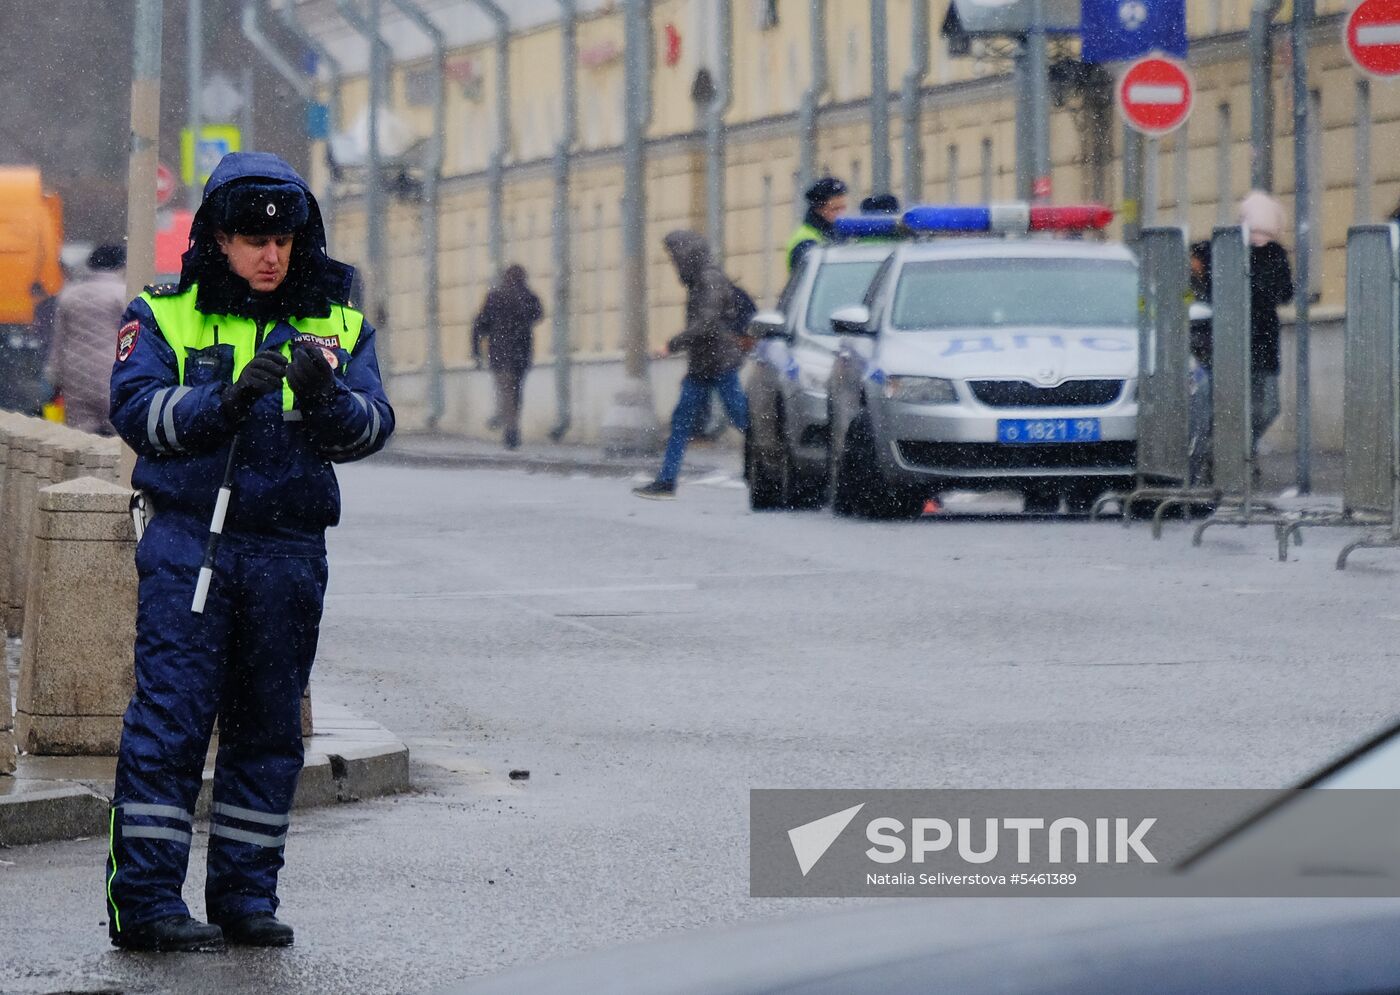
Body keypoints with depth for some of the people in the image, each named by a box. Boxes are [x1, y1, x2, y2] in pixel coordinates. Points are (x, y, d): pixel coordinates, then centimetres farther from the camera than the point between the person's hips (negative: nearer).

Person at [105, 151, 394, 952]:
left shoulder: (337, 323, 9)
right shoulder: (164, 316, 3)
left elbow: (370, 428, -2)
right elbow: (138, 412, -11)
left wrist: (325, 397, -23)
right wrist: (229, 400, -24)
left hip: (289, 549, 3)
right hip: (187, 541, -3)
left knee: (269, 728, 8)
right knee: (170, 719, -8)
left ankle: (246, 894, 17)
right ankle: (144, 900, -7)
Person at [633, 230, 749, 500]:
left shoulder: (711, 279, -14)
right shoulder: (697, 281, 14)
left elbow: (706, 323, -22)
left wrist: (673, 345, -18)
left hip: (720, 364, -10)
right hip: (700, 366, 10)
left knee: (741, 418, -7)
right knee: (681, 419, 6)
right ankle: (666, 481, 6)